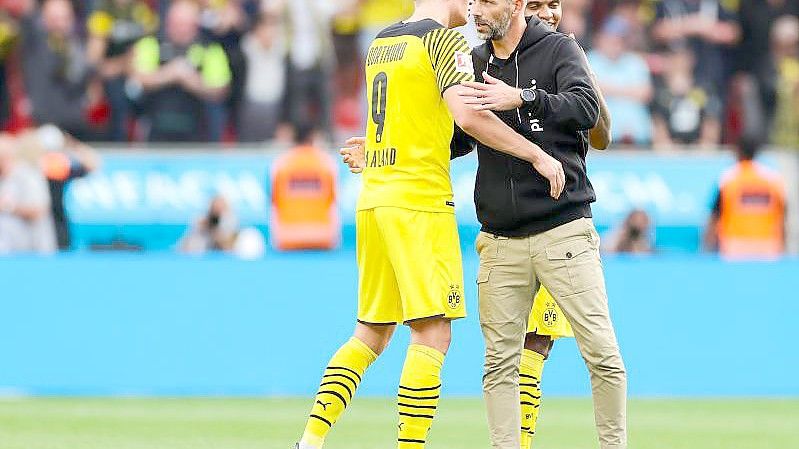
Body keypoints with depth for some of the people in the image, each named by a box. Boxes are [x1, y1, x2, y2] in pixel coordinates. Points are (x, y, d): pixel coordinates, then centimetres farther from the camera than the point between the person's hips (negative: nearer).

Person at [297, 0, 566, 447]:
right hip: (420, 201, -8)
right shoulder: (444, 40, -7)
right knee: (433, 335, -7)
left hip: (372, 200, 8)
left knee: (371, 333, 14)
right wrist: (536, 155, -14)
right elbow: (468, 116, -20)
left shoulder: (380, 42, 17)